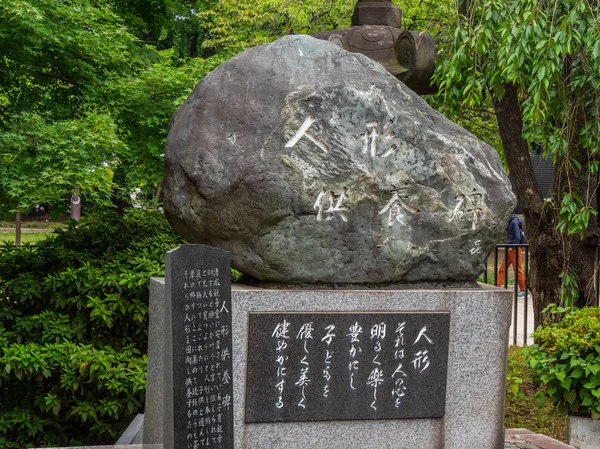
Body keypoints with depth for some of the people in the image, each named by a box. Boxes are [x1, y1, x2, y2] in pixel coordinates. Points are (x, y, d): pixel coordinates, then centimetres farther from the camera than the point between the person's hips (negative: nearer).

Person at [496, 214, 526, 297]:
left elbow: (518, 237, -19)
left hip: (514, 249, -9)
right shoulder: (511, 221, 14)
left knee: (517, 270, -3)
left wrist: (512, 247, -17)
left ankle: (523, 291, 3)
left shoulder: (514, 222, -13)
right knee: (502, 269, 7)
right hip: (509, 249, 9)